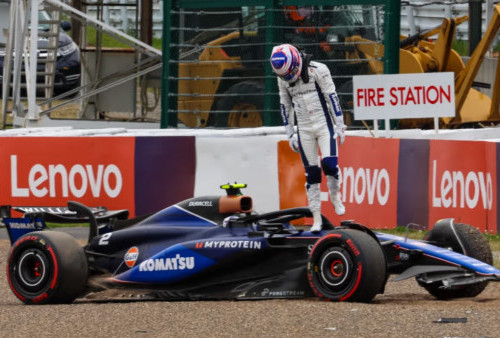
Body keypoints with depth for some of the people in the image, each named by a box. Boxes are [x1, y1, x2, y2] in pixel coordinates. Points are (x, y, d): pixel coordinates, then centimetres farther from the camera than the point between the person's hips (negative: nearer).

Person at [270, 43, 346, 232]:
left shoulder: (318, 70, -12)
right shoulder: (283, 79, 2)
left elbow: (332, 97, -10)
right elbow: (285, 107, 11)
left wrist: (340, 125, -10)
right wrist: (290, 135, 11)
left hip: (324, 126, -3)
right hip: (304, 130, 3)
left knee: (330, 164, -17)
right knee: (311, 173, 1)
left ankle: (335, 196, 12)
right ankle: (316, 218, 4)